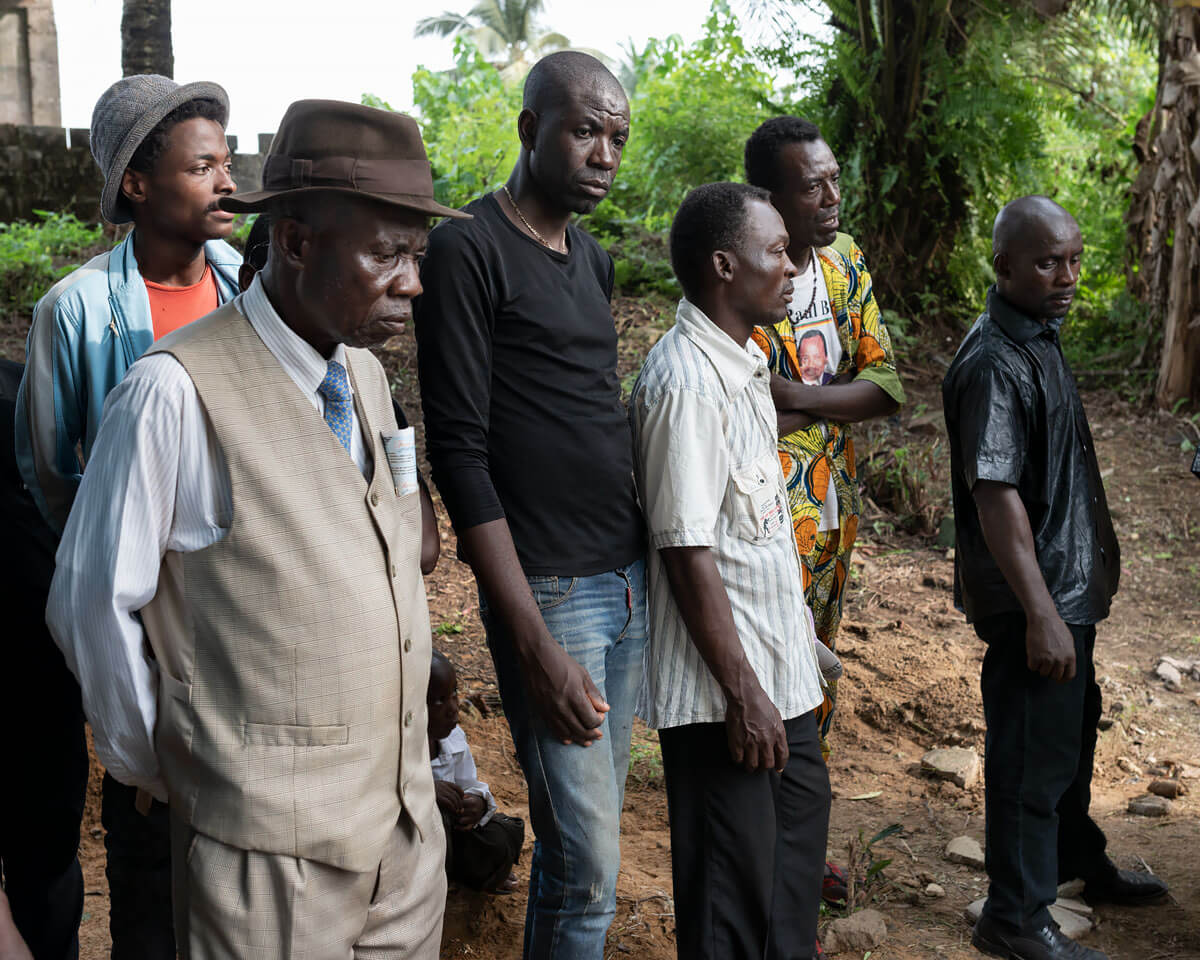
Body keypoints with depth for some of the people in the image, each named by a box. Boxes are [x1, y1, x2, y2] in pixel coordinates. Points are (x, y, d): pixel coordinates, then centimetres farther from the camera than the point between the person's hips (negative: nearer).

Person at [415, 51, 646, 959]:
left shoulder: (595, 260, 14)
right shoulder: (468, 251, -9)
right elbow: (459, 451, -14)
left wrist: (653, 566, 13)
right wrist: (536, 646, -17)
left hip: (631, 578, 7)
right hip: (549, 587, -7)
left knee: (586, 835, 13)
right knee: (587, 867, -4)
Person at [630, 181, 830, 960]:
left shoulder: (746, 361, 8)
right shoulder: (685, 383, -22)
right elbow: (688, 555, -23)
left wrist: (800, 630, 19)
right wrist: (742, 693, -21)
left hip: (779, 662, 10)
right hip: (724, 688, -10)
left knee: (802, 812, 24)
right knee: (734, 874, 4)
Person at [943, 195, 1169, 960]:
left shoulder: (1042, 342, 9)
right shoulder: (995, 363, -22)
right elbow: (994, 494, -26)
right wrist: (1040, 613, -26)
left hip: (1072, 583, 10)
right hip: (1032, 597, -10)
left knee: (1073, 729, 25)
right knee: (1033, 752, 1)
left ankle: (1078, 861, 45)